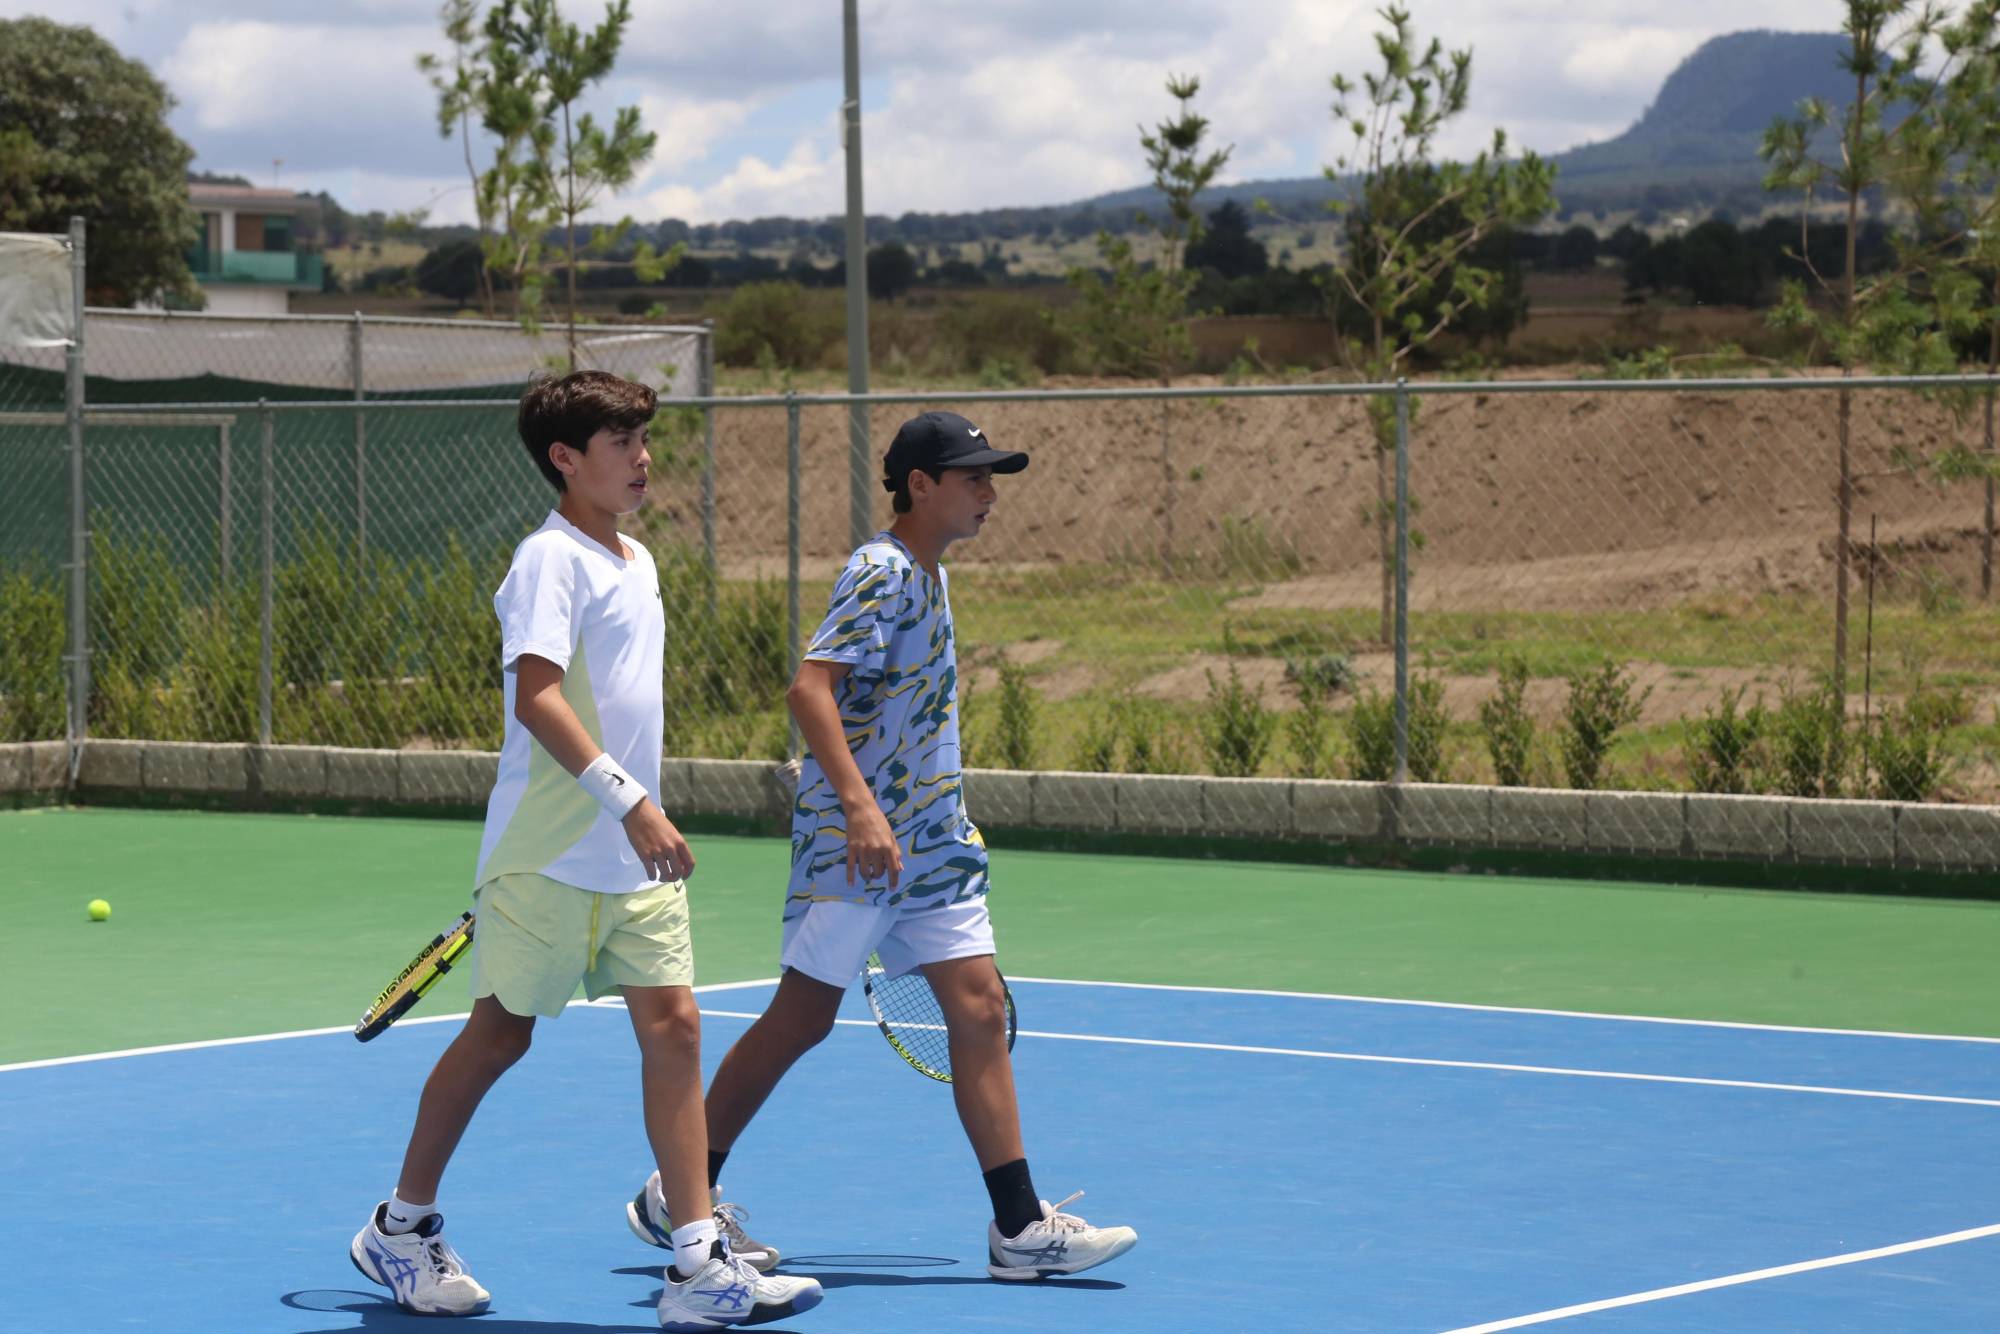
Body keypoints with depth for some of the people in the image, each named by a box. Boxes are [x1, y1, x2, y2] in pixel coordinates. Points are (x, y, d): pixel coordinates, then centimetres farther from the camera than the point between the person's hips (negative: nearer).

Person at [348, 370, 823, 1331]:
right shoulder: (550, 560, -12)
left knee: (672, 1026, -3)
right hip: (547, 854, -7)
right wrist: (628, 799, -30)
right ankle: (401, 1229, 21)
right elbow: (536, 697, -23)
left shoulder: (635, 562, 15)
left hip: (634, 857, 7)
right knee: (499, 1034, 3)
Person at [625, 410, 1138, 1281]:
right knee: (802, 1017, -2)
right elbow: (810, 689, -23)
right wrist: (859, 804, -32)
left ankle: (1019, 1225, -1)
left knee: (978, 1009, 1)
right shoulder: (882, 572, -13)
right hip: (852, 840, -9)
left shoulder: (926, 575, 15)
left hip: (928, 840, 9)